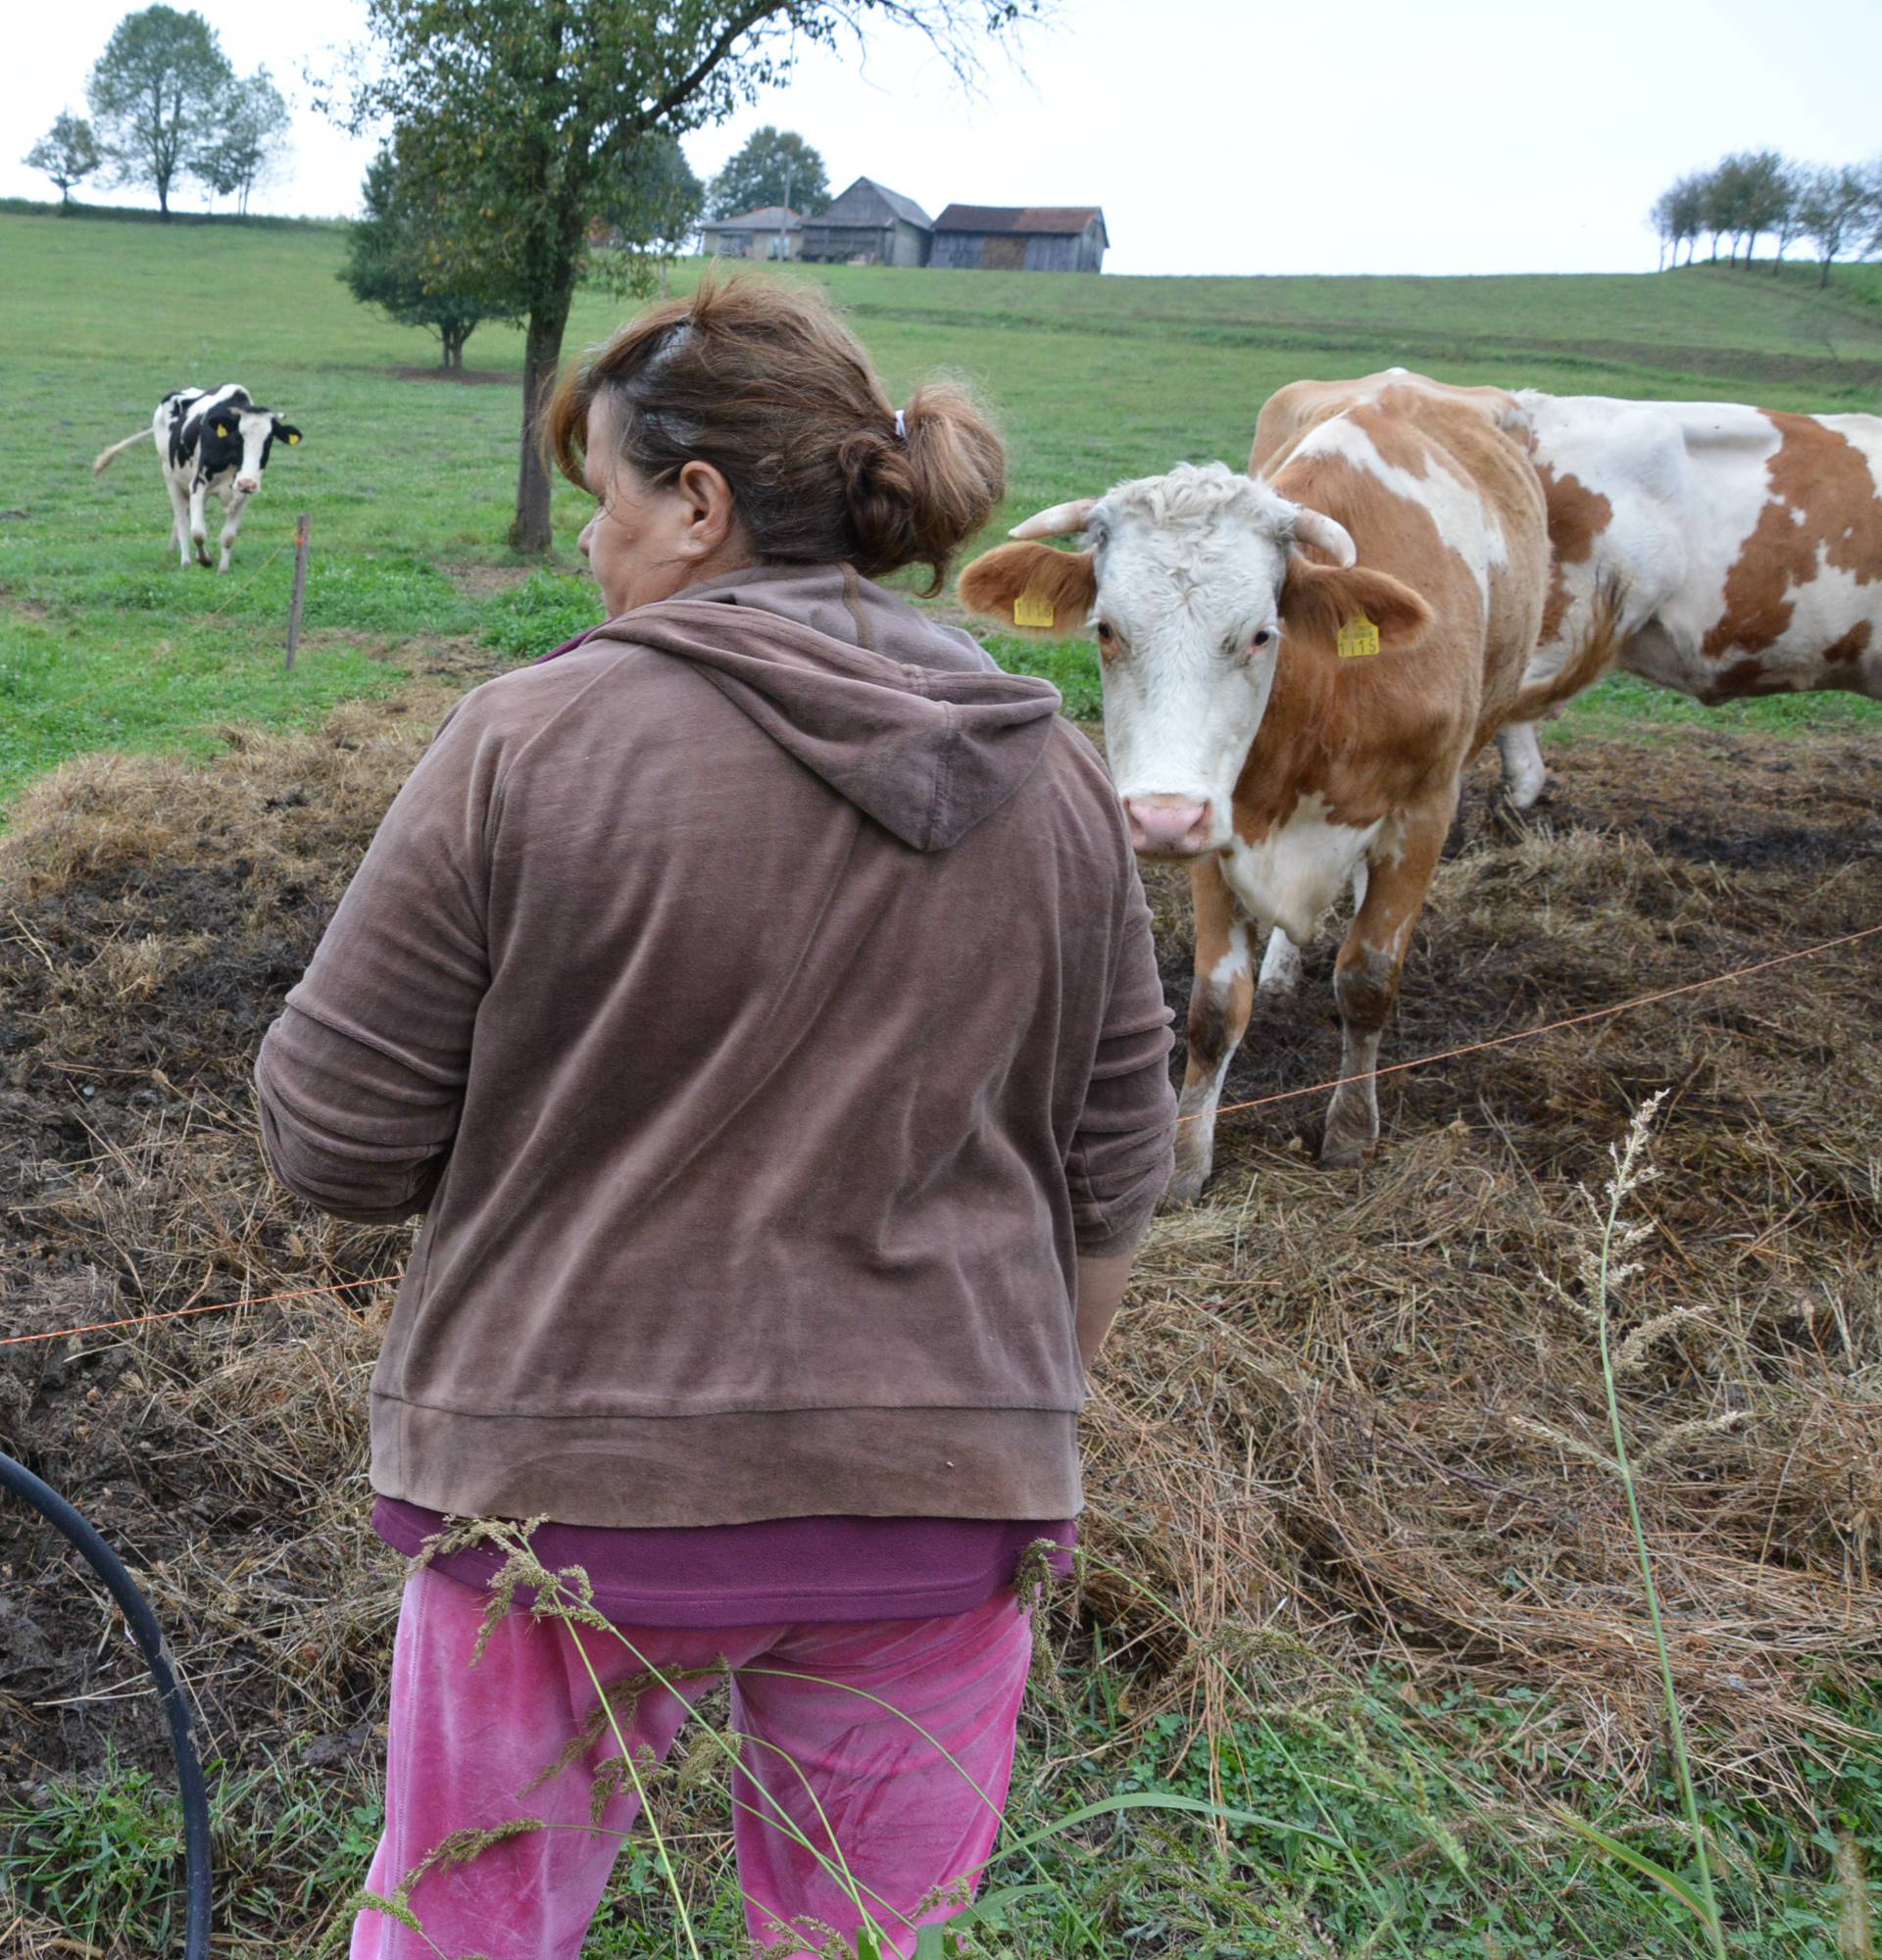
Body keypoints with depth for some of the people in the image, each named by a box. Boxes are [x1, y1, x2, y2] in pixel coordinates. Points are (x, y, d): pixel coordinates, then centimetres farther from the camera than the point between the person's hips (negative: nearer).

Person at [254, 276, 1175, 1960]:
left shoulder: (529, 742, -13)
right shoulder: (1060, 781, 0)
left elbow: (333, 1141, -10)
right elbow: (1112, 1183, 6)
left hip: (571, 1481, -3)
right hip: (943, 1505, 4)